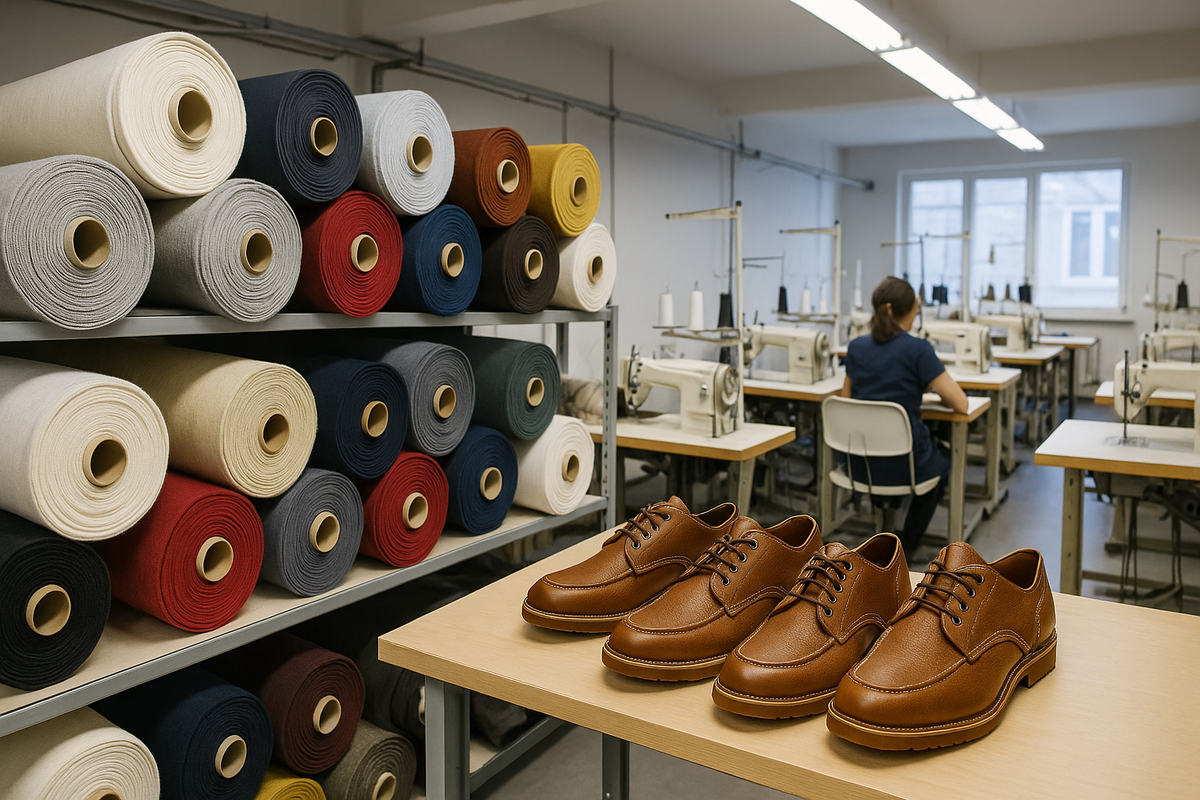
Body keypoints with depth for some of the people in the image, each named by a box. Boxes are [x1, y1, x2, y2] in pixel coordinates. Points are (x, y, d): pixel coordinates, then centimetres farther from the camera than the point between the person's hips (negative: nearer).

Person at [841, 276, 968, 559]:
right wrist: (939, 389, 9)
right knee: (943, 460, 32)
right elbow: (961, 404, -13)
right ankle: (908, 544, 34)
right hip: (901, 464, -5)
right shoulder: (918, 350, -15)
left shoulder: (856, 347, 1)